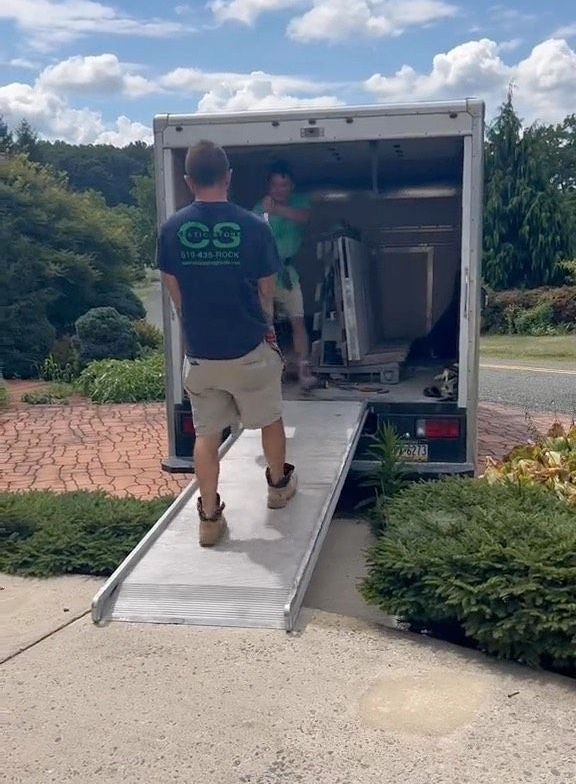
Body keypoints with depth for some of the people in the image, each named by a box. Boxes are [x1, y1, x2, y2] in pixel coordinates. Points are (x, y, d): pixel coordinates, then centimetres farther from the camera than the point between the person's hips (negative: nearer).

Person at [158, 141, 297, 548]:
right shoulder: (253, 226, -12)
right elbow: (267, 292, -1)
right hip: (249, 348, -2)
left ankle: (210, 516, 14)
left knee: (207, 433, 12)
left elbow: (175, 292, 5)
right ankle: (279, 484, 40)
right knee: (270, 419, 21)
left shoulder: (173, 228, -5)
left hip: (199, 351, 2)